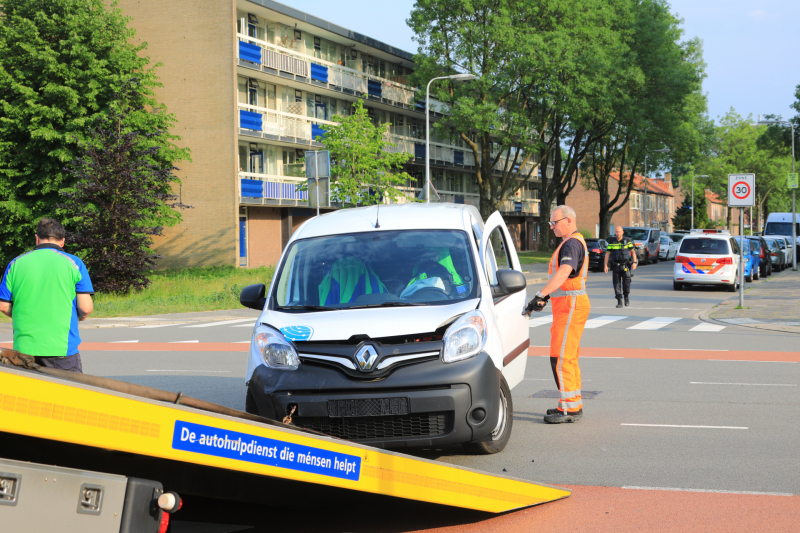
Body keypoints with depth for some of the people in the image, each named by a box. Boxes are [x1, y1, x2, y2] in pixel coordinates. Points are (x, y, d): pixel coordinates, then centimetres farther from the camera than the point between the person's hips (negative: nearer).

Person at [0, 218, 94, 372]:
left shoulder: (16, 264, 6)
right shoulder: (73, 263, 0)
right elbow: (85, 308, -5)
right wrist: (81, 316, 17)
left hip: (23, 348, 3)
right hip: (62, 350, -2)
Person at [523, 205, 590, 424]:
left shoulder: (572, 244, -16)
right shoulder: (571, 243, 19)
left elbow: (563, 273, -32)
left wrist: (540, 295, -38)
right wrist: (546, 297, 25)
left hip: (571, 306, -11)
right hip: (566, 304, 11)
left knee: (560, 358, -11)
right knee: (568, 358, 15)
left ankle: (571, 408, -9)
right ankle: (573, 404, 21)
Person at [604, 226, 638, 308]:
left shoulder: (627, 241, 2)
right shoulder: (611, 242, 6)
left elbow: (633, 251, 5)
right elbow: (607, 253, 7)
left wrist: (634, 262, -6)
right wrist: (605, 265, 0)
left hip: (626, 265, -2)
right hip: (615, 266, 2)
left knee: (626, 282, -11)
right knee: (616, 283, -3)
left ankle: (626, 297, 16)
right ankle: (619, 302, 2)